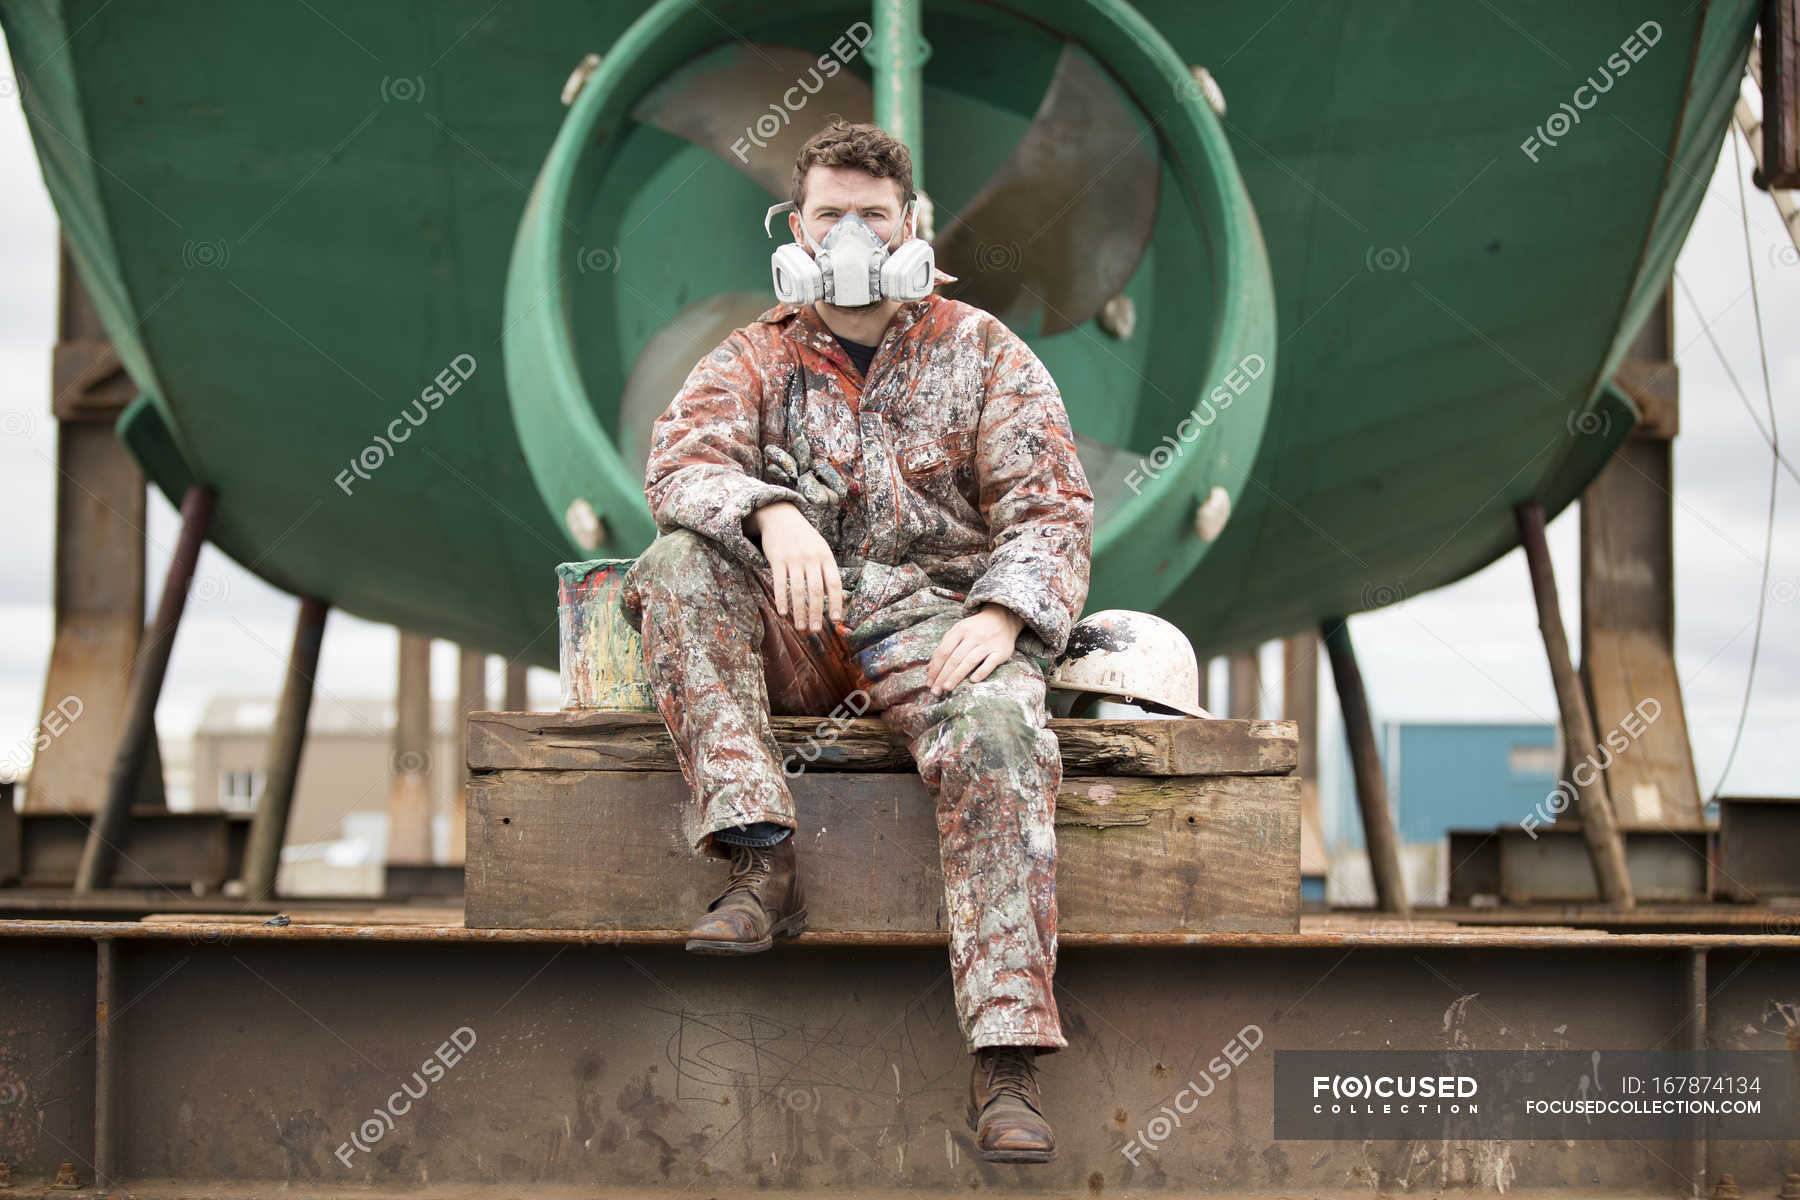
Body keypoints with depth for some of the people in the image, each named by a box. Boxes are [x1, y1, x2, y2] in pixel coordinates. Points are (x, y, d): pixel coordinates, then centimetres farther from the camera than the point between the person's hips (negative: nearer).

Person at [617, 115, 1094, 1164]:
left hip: (933, 618, -2)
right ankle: (763, 862, -31)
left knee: (999, 731, -34)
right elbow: (682, 455, -5)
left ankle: (1008, 1058, -40)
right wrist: (773, 513, -27)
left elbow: (1051, 504, 2)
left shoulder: (981, 352, 11)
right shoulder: (759, 357, 14)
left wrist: (1000, 615, -18)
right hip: (792, 637, 2)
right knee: (682, 558, -26)